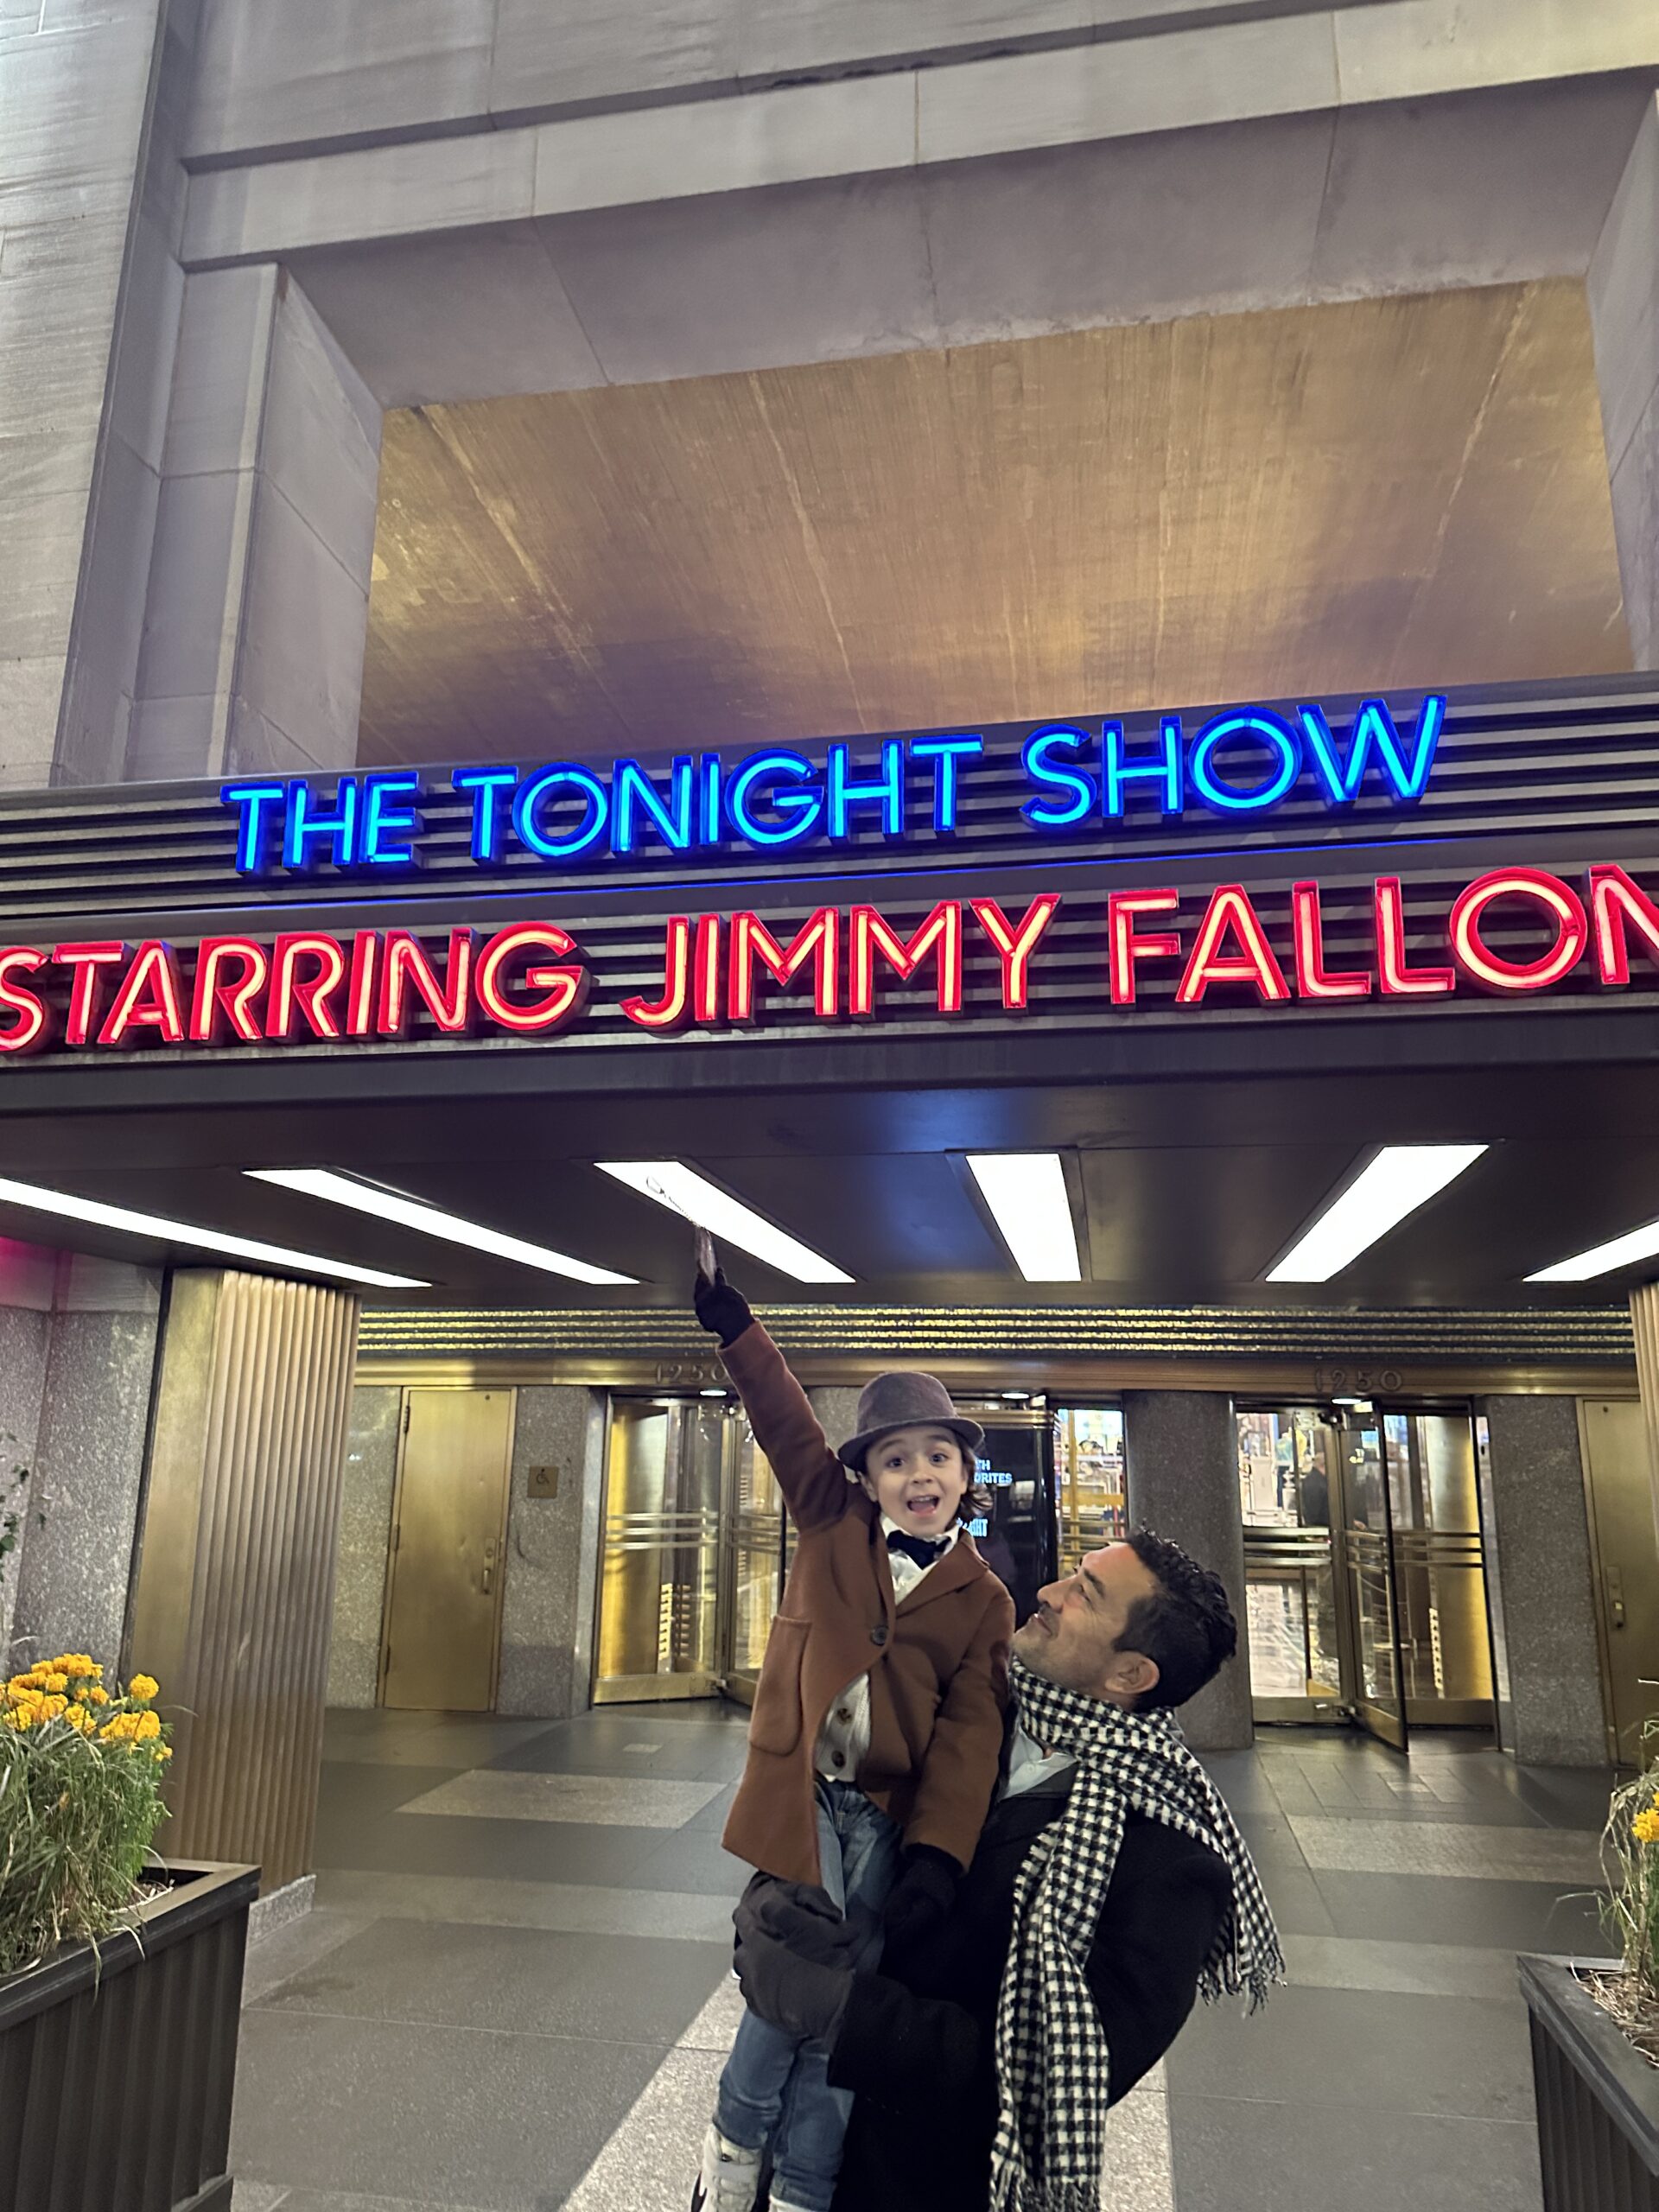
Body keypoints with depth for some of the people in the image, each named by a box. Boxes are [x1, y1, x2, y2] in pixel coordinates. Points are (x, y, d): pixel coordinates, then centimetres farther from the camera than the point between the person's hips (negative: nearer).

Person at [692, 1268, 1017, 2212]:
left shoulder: (982, 1598, 1)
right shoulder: (832, 1524, 3)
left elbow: (970, 1732, -6)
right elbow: (789, 1425, -8)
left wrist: (937, 1854, -18)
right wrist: (733, 1322, -19)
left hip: (890, 1817, 1)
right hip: (801, 1797, 0)